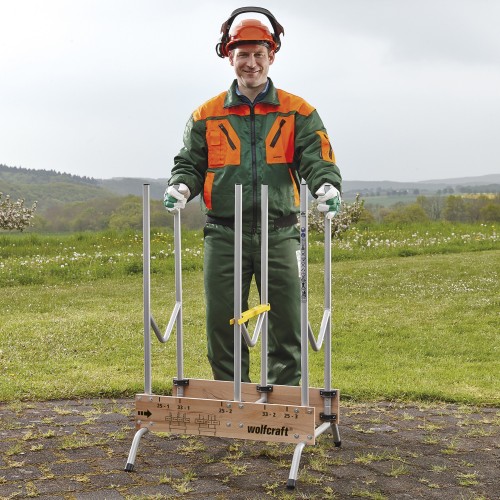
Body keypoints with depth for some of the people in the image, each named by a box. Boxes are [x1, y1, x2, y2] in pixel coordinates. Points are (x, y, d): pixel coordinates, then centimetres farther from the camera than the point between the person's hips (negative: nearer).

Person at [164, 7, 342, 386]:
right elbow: (190, 163, 12)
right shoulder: (207, 115, 11)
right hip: (224, 234, 1)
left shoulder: (298, 113, 8)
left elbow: (317, 159, -2)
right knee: (222, 323, 5)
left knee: (287, 323, 1)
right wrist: (181, 186, -10)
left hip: (279, 233, -1)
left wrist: (327, 186, -23)